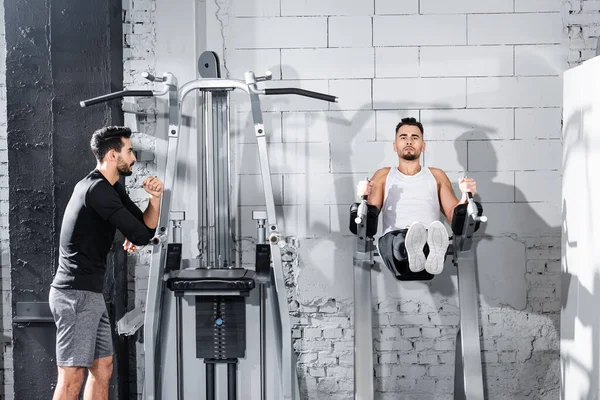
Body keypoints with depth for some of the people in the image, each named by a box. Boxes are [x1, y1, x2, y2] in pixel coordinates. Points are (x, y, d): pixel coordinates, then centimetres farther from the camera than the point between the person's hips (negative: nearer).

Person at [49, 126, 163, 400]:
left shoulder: (111, 188, 14)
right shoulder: (98, 189, -17)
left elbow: (146, 226, 11)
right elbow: (140, 235, -19)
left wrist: (155, 197, -8)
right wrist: (134, 236, 4)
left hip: (89, 293, 10)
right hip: (76, 294, -10)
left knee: (103, 368, 14)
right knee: (72, 377, -8)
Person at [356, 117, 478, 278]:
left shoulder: (437, 176, 27)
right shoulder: (383, 175, 25)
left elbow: (455, 217, 18)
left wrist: (465, 196, -1)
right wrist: (366, 197, -8)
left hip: (430, 238, 0)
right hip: (395, 238, 0)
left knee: (437, 237, -39)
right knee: (399, 240, -40)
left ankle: (434, 254, -70)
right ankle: (412, 253, -71)